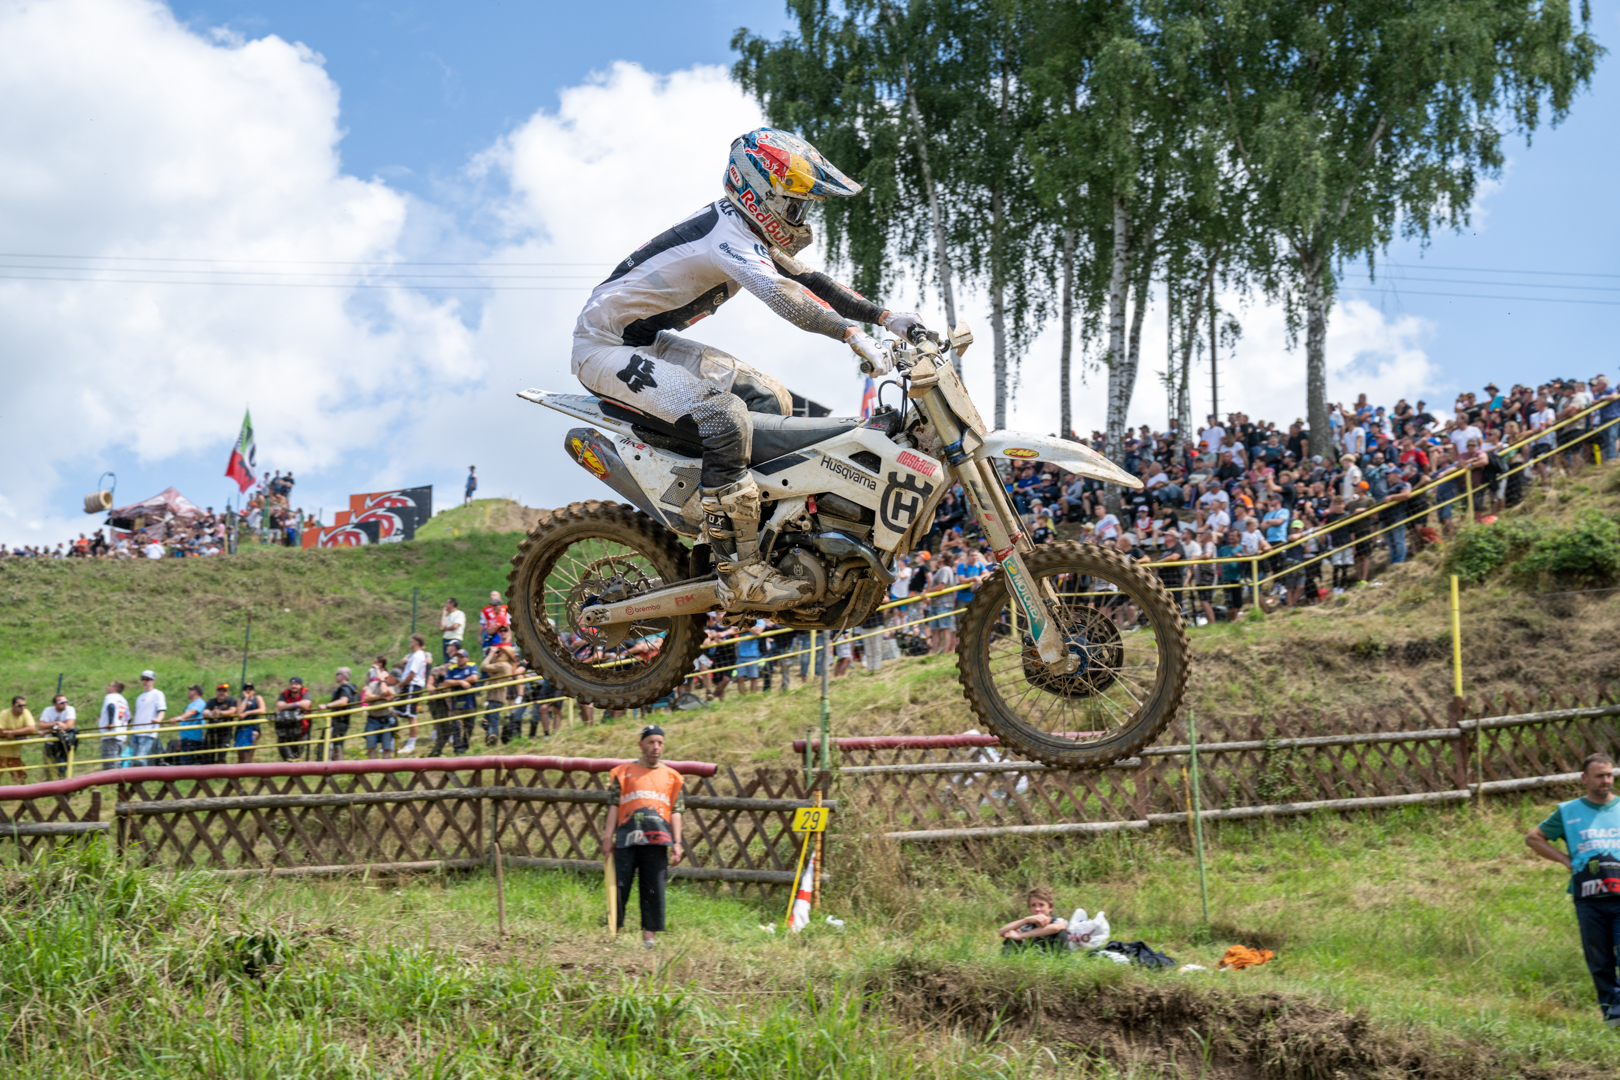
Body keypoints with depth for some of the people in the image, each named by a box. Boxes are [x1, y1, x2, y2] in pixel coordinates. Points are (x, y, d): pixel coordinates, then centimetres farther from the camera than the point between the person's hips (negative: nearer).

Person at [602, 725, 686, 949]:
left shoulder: (672, 777, 17)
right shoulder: (624, 772, 14)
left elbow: (676, 812, 12)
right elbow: (615, 806, 9)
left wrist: (677, 843, 2)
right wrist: (608, 836, -1)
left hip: (657, 840, 1)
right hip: (627, 838, -1)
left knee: (654, 889, -3)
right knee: (619, 885, -4)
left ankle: (649, 936, 0)